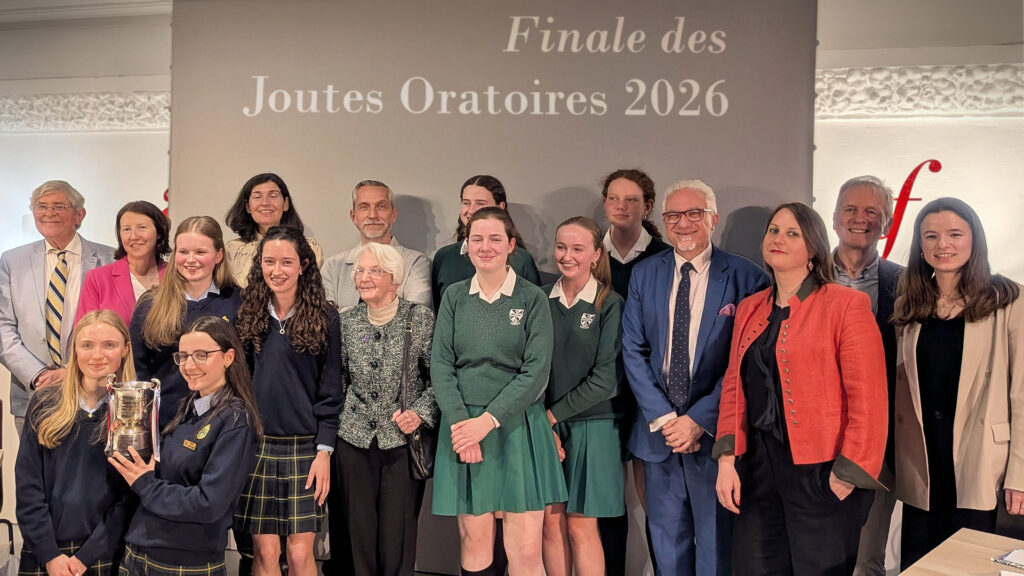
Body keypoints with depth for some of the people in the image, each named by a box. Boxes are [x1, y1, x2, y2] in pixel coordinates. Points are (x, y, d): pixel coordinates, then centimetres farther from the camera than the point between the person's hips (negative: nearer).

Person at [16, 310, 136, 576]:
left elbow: (131, 495, -7)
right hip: (43, 551, 2)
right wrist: (49, 554, -9)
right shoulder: (44, 404, 2)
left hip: (107, 553, -2)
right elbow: (28, 485, -1)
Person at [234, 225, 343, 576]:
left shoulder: (324, 317, -1)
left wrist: (324, 452, -7)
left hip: (305, 447, -2)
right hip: (256, 445, 2)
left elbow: (330, 391, -1)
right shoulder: (248, 315, 5)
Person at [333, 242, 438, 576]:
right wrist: (332, 429, 9)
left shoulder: (419, 318, -5)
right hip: (355, 440, 3)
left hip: (403, 441, -2)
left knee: (398, 535, 2)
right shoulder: (347, 322, 4)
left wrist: (420, 413, -13)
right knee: (358, 533, 8)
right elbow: (338, 382, 12)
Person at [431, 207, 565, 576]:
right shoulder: (454, 297, 7)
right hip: (463, 425, 2)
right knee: (474, 542, 6)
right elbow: (440, 365, 3)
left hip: (517, 426, -2)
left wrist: (488, 420, -14)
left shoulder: (532, 299, 0)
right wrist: (458, 421, -11)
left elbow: (537, 371, -7)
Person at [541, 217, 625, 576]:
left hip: (591, 425, -3)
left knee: (580, 526, 1)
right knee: (551, 521, 6)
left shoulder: (611, 305, -5)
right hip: (544, 425, 3)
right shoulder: (540, 300, 3)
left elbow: (607, 378, -9)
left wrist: (555, 413, -9)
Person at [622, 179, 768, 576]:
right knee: (667, 541, 15)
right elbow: (633, 351, 2)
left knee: (716, 542, 9)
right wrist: (664, 417, -7)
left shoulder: (746, 277, -7)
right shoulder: (644, 275, 5)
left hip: (714, 431, -3)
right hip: (658, 429, 3)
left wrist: (699, 419, -13)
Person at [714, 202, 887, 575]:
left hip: (821, 473, -5)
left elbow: (868, 399, -11)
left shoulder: (846, 305, -8)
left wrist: (849, 474, -13)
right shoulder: (749, 309, 10)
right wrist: (727, 460, 2)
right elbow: (733, 386, 10)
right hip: (757, 467, 5)